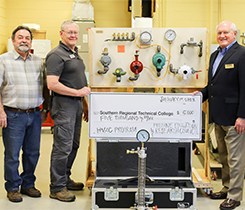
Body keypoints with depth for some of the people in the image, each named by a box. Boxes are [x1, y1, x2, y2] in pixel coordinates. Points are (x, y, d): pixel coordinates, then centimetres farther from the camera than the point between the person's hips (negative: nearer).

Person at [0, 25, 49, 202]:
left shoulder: (38, 61, 11)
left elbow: (45, 87, 17)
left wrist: (45, 109, 12)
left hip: (35, 115, 4)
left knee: (33, 152, 11)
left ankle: (28, 184, 26)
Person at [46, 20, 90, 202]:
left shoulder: (75, 54, 18)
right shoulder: (57, 55, -12)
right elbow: (52, 84, -21)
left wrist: (85, 104, 22)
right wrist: (78, 92, -18)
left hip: (76, 104, 9)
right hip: (63, 105, -9)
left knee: (73, 145, 15)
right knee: (63, 147, -7)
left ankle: (65, 179, 28)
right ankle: (57, 188, 2)